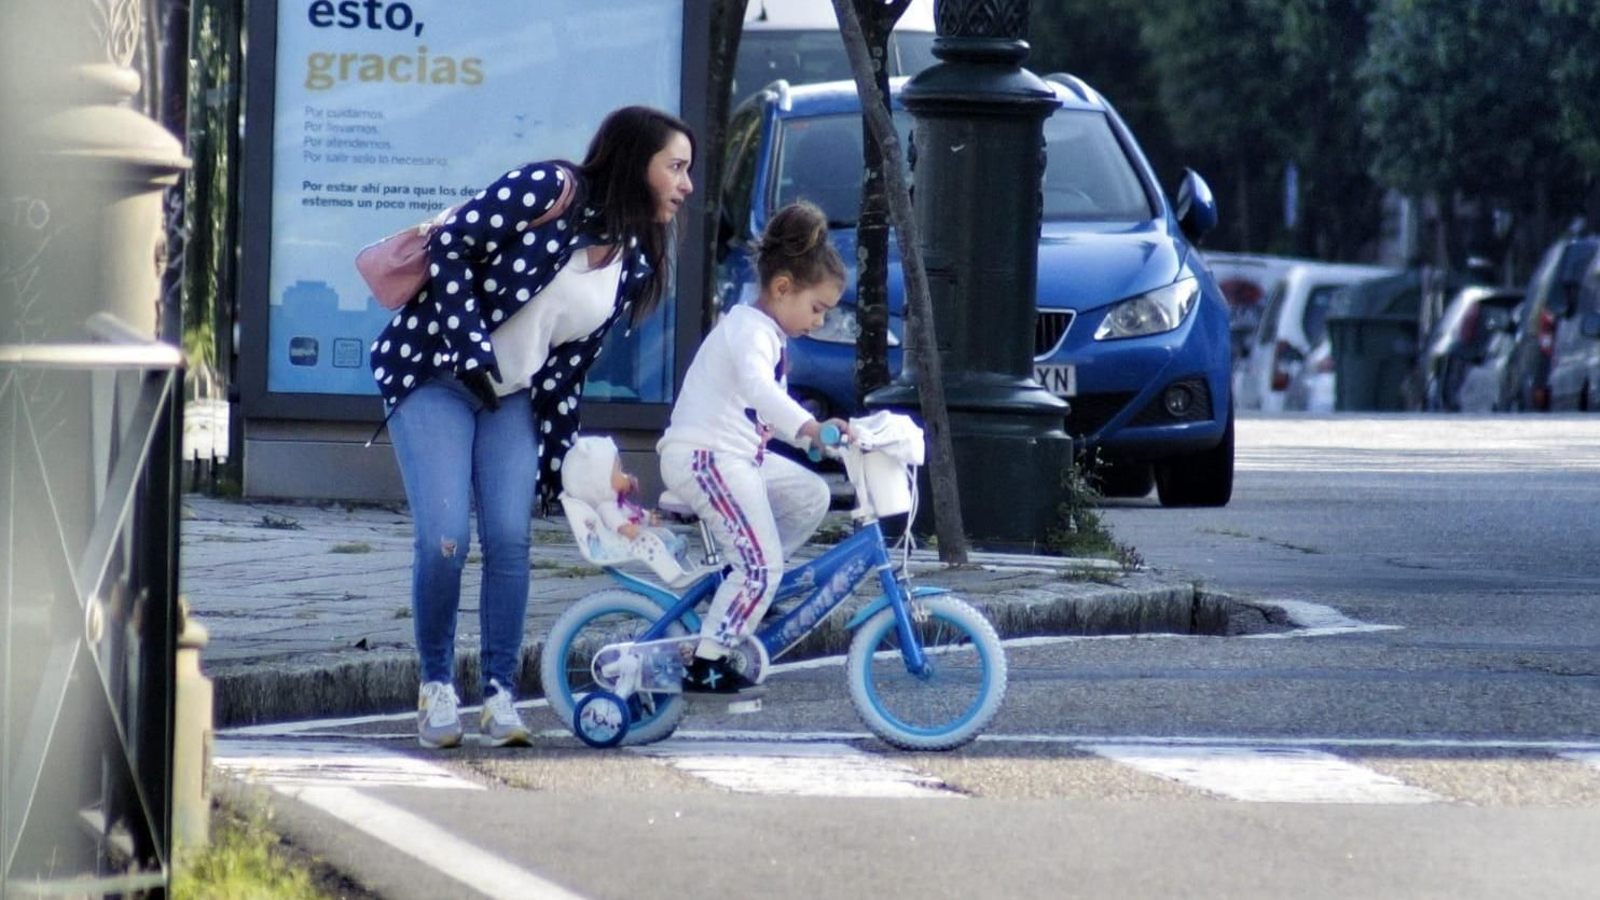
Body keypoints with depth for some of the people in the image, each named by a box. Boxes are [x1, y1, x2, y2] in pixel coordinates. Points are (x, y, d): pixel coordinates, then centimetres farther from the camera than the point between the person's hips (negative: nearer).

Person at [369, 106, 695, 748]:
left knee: (510, 540, -9)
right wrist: (473, 353, -21)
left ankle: (500, 694, 1)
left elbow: (571, 361, 8)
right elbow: (450, 245, -18)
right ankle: (436, 684, 3)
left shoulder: (633, 262, 3)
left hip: (512, 397, 6)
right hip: (433, 373, -6)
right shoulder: (551, 190, -17)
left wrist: (555, 454, 5)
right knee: (444, 539, -15)